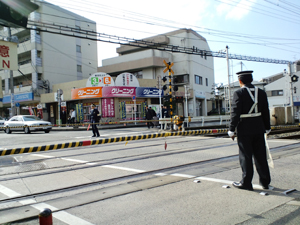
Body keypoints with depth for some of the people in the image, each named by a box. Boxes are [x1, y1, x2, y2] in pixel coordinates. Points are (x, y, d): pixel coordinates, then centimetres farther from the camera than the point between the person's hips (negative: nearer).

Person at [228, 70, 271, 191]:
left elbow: (235, 113, -14)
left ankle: (246, 183, 10)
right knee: (260, 155, 13)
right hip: (259, 129, 5)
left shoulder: (239, 93, -11)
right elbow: (266, 112, 9)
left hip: (244, 130, -5)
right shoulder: (261, 92, 6)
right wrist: (267, 128, 18)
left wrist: (231, 130, -8)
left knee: (246, 156, 3)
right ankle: (265, 182, 22)